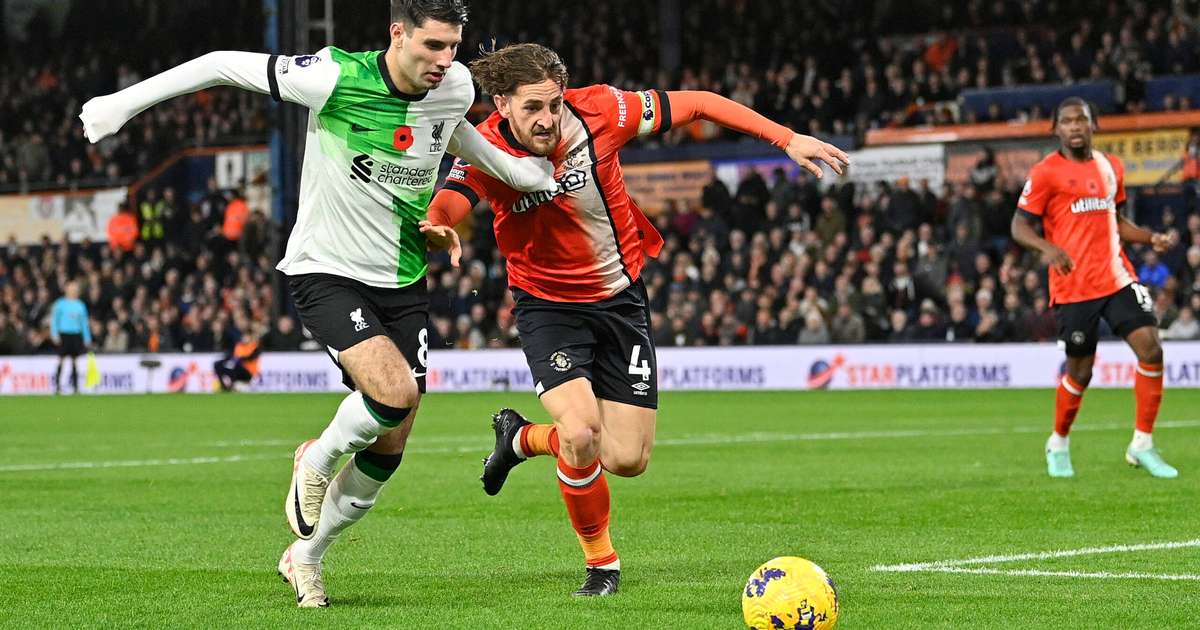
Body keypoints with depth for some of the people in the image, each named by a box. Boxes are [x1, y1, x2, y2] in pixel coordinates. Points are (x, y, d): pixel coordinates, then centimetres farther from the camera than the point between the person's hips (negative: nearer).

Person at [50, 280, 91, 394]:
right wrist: (55, 335, -10)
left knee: (75, 361, 4)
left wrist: (87, 338, 11)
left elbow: (84, 323, 15)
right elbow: (54, 320, 0)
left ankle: (75, 387, 5)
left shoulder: (80, 305, 11)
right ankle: (57, 386, -2)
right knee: (61, 360, -5)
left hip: (76, 334, 4)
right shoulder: (60, 304, 0)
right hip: (64, 334, -4)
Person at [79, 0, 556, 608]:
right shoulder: (336, 79, -21)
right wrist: (124, 101, -9)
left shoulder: (456, 86, -5)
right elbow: (224, 64, -11)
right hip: (326, 275, -5)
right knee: (395, 391, -29)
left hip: (402, 284, 6)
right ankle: (316, 461, 4)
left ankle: (305, 556, 30)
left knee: (386, 453, 6)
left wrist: (519, 170, 15)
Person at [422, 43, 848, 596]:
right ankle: (601, 562, 3)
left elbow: (698, 104, -9)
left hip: (619, 297, 2)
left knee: (627, 460, -1)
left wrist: (787, 139, -13)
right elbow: (442, 210, -34)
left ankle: (521, 438, 30)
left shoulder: (597, 111, -18)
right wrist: (439, 232, -60)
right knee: (582, 435, -24)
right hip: (548, 305, -2)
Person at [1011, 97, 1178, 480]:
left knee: (1151, 350, -11)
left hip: (1117, 279, 5)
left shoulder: (1111, 167, 12)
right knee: (1080, 372, 3)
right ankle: (1058, 445, 28)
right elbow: (1019, 226, -7)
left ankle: (1142, 446, 0)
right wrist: (1047, 248, -27)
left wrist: (1150, 238, 7)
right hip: (1073, 286, -5)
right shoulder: (1046, 173, -5)